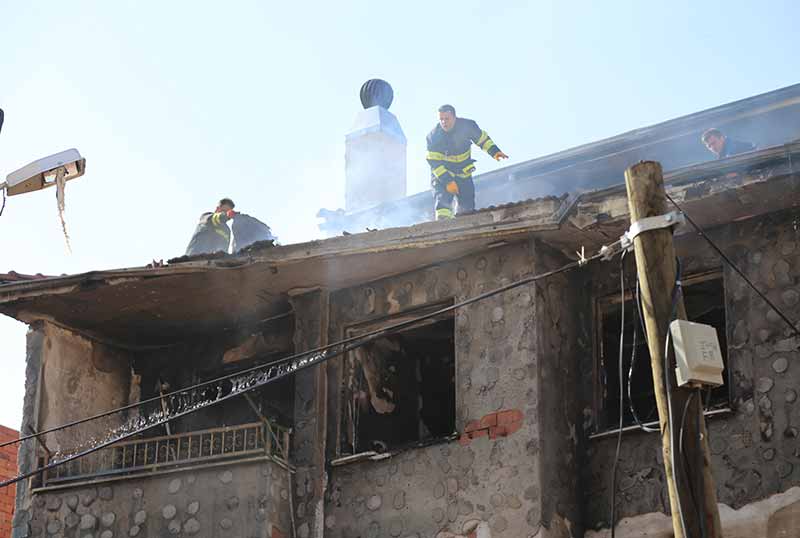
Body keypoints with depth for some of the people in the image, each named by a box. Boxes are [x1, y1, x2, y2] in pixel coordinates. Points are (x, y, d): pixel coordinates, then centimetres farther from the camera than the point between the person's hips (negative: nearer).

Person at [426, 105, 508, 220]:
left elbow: (482, 138, 2)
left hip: (463, 174, 3)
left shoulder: (467, 125, -17)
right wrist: (447, 181, -30)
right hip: (442, 173, -3)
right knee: (442, 204, -20)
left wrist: (494, 151, -12)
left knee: (467, 208, 2)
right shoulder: (433, 136, -23)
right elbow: (434, 163, -23)